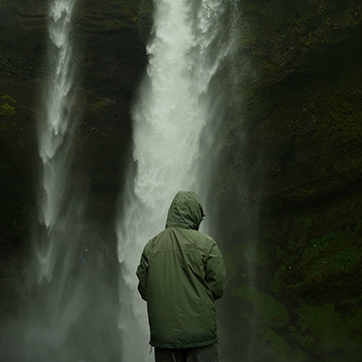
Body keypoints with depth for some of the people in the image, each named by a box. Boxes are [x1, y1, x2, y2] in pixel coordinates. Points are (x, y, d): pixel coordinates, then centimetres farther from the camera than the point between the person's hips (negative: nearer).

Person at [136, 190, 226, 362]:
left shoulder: (151, 246, 1)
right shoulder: (206, 243, -7)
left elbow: (144, 290, 3)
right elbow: (217, 287, -6)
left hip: (163, 333, 3)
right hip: (200, 332, -3)